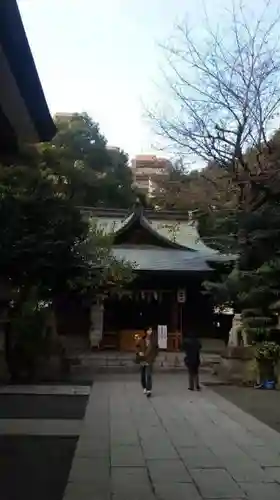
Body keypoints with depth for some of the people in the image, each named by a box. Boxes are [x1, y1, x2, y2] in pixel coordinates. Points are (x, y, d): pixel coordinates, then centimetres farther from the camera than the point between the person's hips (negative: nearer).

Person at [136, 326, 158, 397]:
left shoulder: (154, 340, -6)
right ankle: (144, 388, 32)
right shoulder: (141, 339, -3)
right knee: (143, 376, 13)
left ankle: (149, 390, -12)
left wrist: (153, 357, -2)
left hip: (149, 360, -3)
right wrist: (139, 352, -7)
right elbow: (137, 346, 11)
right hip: (142, 360, 3)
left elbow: (156, 349, 5)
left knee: (149, 375, -12)